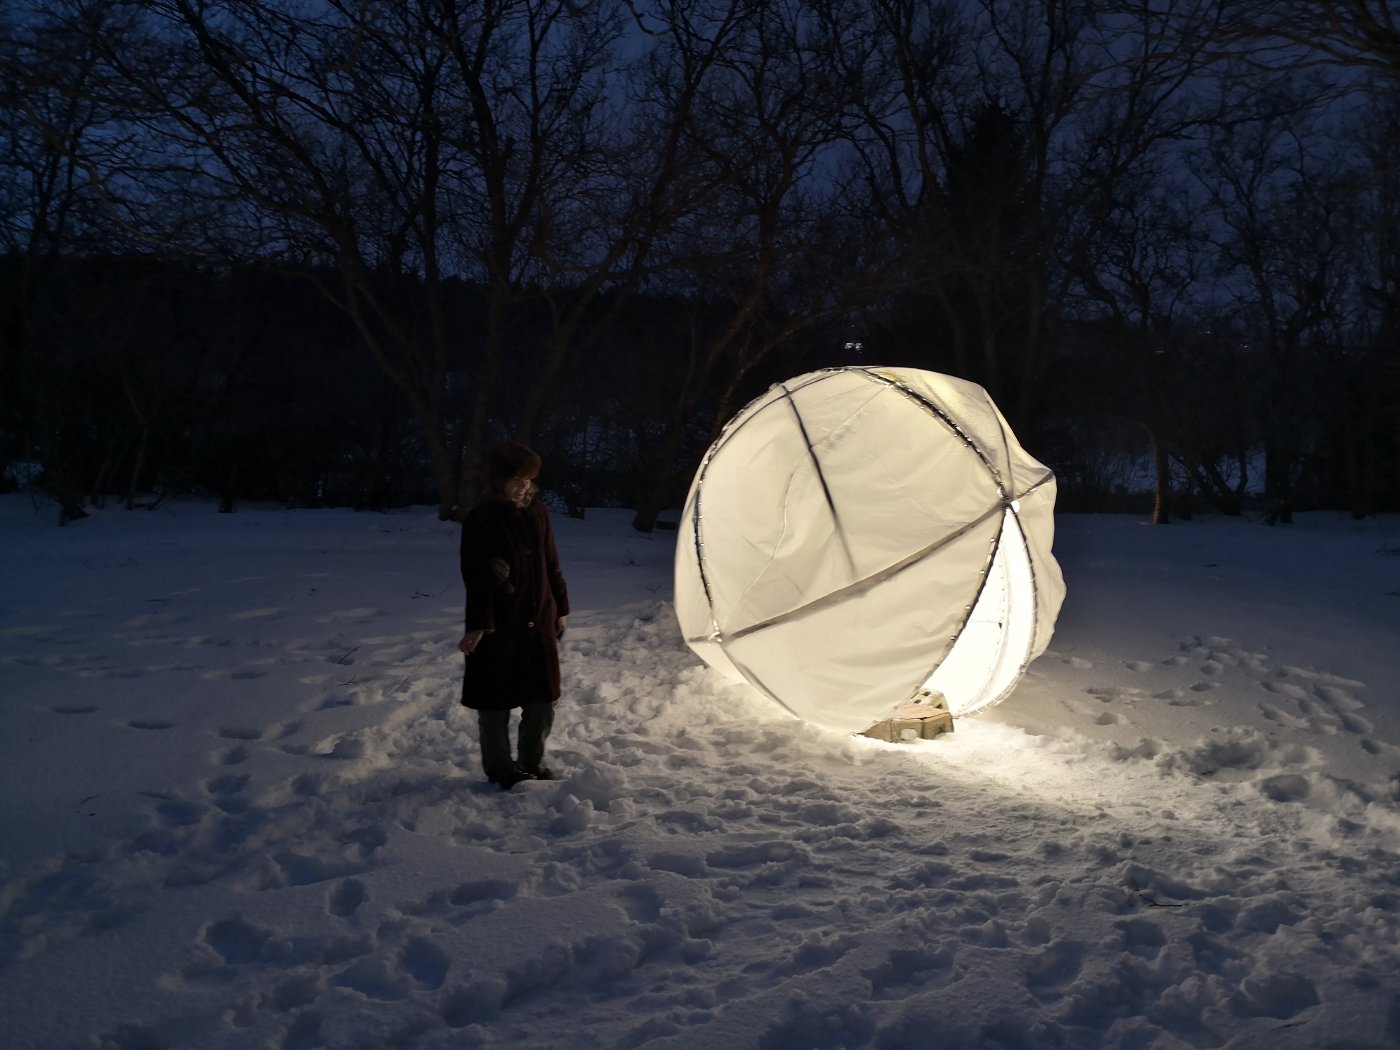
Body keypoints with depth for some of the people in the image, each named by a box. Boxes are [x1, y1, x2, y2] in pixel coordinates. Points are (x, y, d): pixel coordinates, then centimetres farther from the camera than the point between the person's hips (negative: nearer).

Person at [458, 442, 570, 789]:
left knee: (542, 698, 12)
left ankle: (532, 762, 29)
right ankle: (500, 770, 21)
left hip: (539, 621, 5)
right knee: (496, 701, 6)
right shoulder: (480, 520, -10)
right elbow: (475, 577, -14)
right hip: (498, 626, -5)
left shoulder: (538, 512, 6)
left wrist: (560, 609, 14)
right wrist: (478, 625, -19)